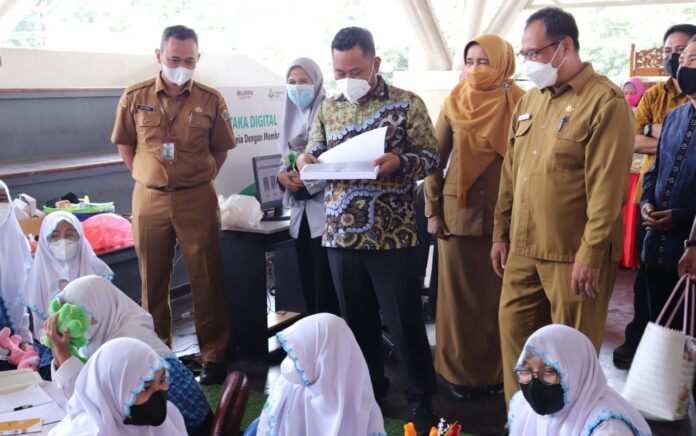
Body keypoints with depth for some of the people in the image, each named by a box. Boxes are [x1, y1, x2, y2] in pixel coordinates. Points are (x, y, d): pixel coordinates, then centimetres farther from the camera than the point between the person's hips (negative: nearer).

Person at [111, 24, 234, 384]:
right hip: (148, 199, 2)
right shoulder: (134, 97, 1)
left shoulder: (211, 100, -2)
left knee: (207, 280, 3)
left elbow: (220, 150, 8)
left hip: (197, 199, -1)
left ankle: (213, 356, 15)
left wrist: (197, 180, 0)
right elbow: (125, 145, 11)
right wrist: (148, 178, 3)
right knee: (153, 281, 10)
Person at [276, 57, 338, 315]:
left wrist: (307, 182, -16)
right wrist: (282, 176, -1)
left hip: (324, 209, -7)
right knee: (308, 284, 11)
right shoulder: (292, 116, 15)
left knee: (326, 288, -6)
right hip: (300, 210, 7)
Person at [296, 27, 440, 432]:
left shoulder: (407, 103, -3)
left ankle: (421, 397, 22)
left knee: (404, 321, 4)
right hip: (342, 233, 4)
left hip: (393, 234, -4)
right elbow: (316, 156, 13)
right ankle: (369, 390, 32)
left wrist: (400, 163, -24)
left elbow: (432, 156, -4)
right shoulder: (328, 108, 10)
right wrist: (306, 162, -11)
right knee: (357, 319, 14)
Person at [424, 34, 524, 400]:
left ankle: (498, 370, 22)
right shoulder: (453, 105, 3)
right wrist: (432, 210, 2)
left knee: (500, 294, 7)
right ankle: (461, 371, 19)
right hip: (459, 211, 1)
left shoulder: (520, 106, -1)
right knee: (459, 293, 6)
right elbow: (434, 160, 6)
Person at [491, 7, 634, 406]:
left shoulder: (606, 101, -10)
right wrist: (502, 233, 14)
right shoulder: (530, 101, 13)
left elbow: (608, 187, -15)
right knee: (515, 336, 12)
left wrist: (591, 254, -16)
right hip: (524, 250, 7)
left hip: (573, 254, -7)